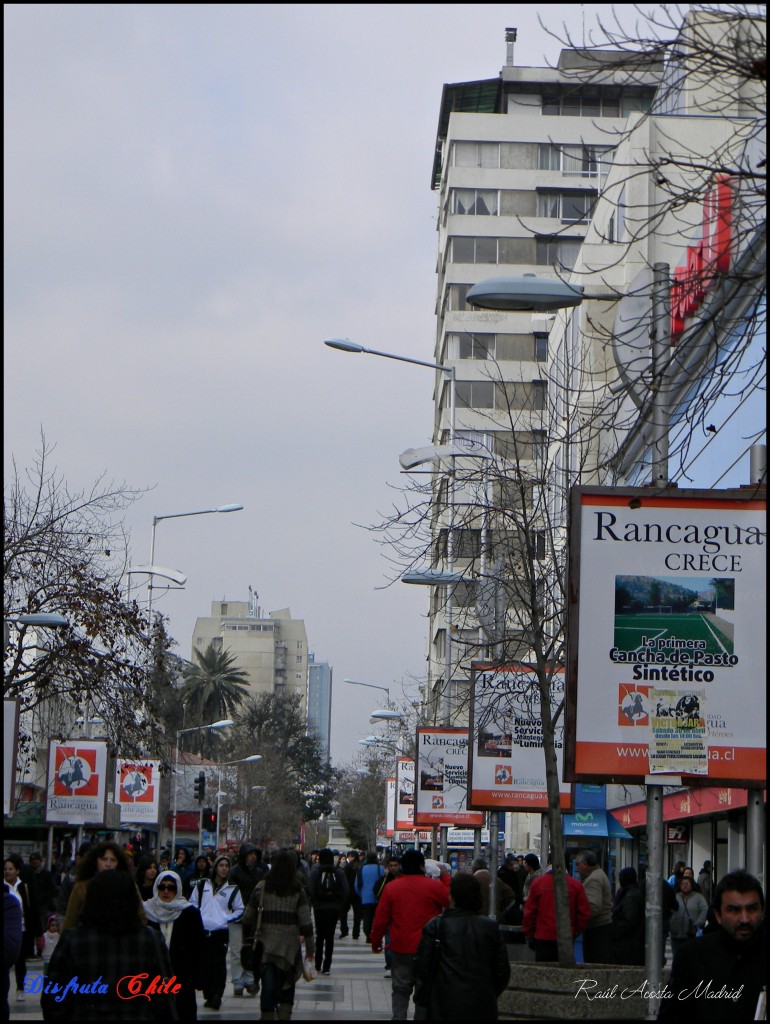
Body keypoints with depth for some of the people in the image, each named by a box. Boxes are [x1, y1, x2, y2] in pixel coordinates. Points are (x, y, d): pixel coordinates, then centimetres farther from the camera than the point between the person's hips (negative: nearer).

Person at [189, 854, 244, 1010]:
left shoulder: (232, 889, 5)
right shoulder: (202, 885, 10)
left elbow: (239, 910, 12)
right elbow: (192, 903, 16)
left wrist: (227, 919, -2)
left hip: (221, 931, -2)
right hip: (202, 931, 2)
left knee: (219, 964, -9)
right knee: (205, 964, 3)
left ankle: (217, 996, -10)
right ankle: (209, 996, 12)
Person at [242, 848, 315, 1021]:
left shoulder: (261, 887, -2)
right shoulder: (297, 890, -4)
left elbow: (248, 917, 0)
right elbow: (305, 921, -6)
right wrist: (310, 948, 2)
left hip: (266, 946, 0)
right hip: (289, 946, 0)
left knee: (268, 985, 4)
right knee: (287, 984, 13)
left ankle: (268, 1015, 1)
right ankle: (284, 1015, 4)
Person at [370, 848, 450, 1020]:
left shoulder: (391, 888, -1)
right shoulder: (434, 886, -9)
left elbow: (380, 919, 2)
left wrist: (376, 942, 15)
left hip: (400, 949, 2)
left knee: (400, 990, 9)